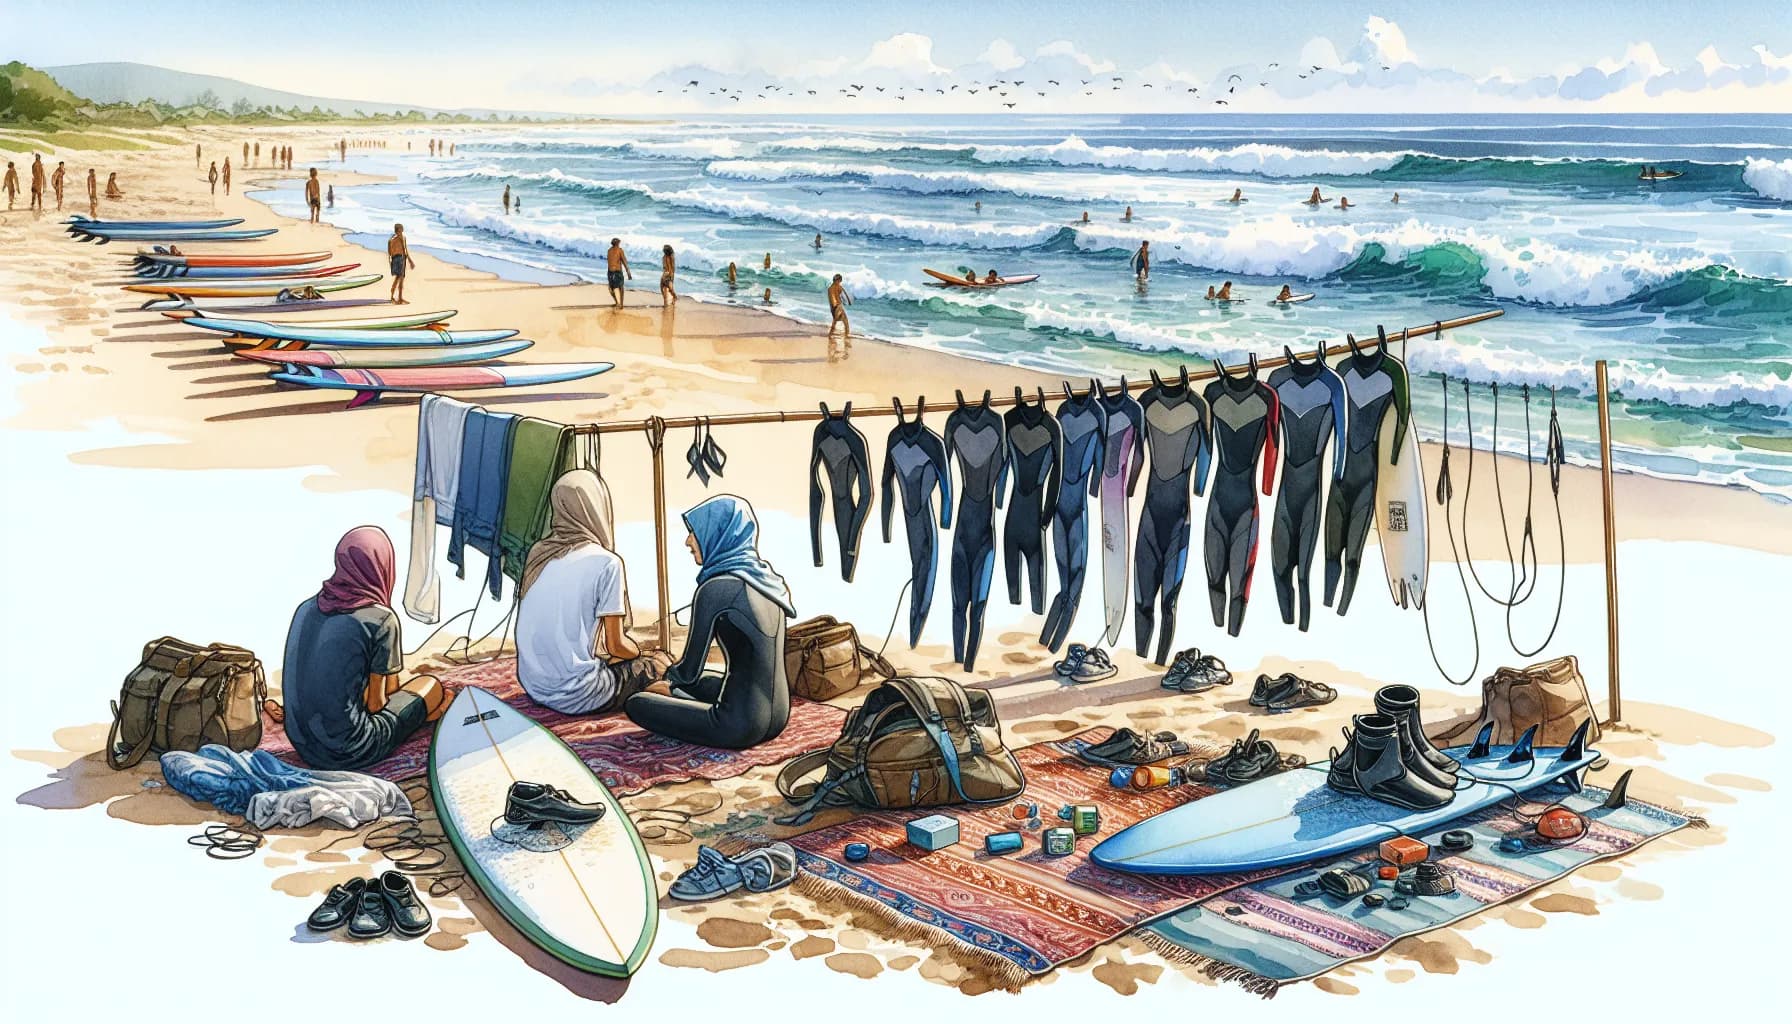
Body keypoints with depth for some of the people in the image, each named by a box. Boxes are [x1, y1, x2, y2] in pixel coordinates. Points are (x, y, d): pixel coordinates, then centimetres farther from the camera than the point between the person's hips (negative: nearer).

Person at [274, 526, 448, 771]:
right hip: (346, 753, -7)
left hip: (300, 743, 7)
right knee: (432, 687, 14)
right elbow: (375, 703, -8)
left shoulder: (307, 607, 4)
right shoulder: (382, 620, -15)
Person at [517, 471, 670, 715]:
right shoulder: (605, 563, -14)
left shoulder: (537, 553, 5)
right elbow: (615, 645, -8)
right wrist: (640, 652, 16)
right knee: (659, 663, 16)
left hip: (533, 688, 6)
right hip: (576, 697, -6)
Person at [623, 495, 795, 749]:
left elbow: (689, 671, -11)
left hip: (743, 725, -9)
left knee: (635, 703, 8)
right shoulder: (767, 577, 6)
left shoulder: (716, 588, -18)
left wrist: (670, 673, 13)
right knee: (700, 681, 35)